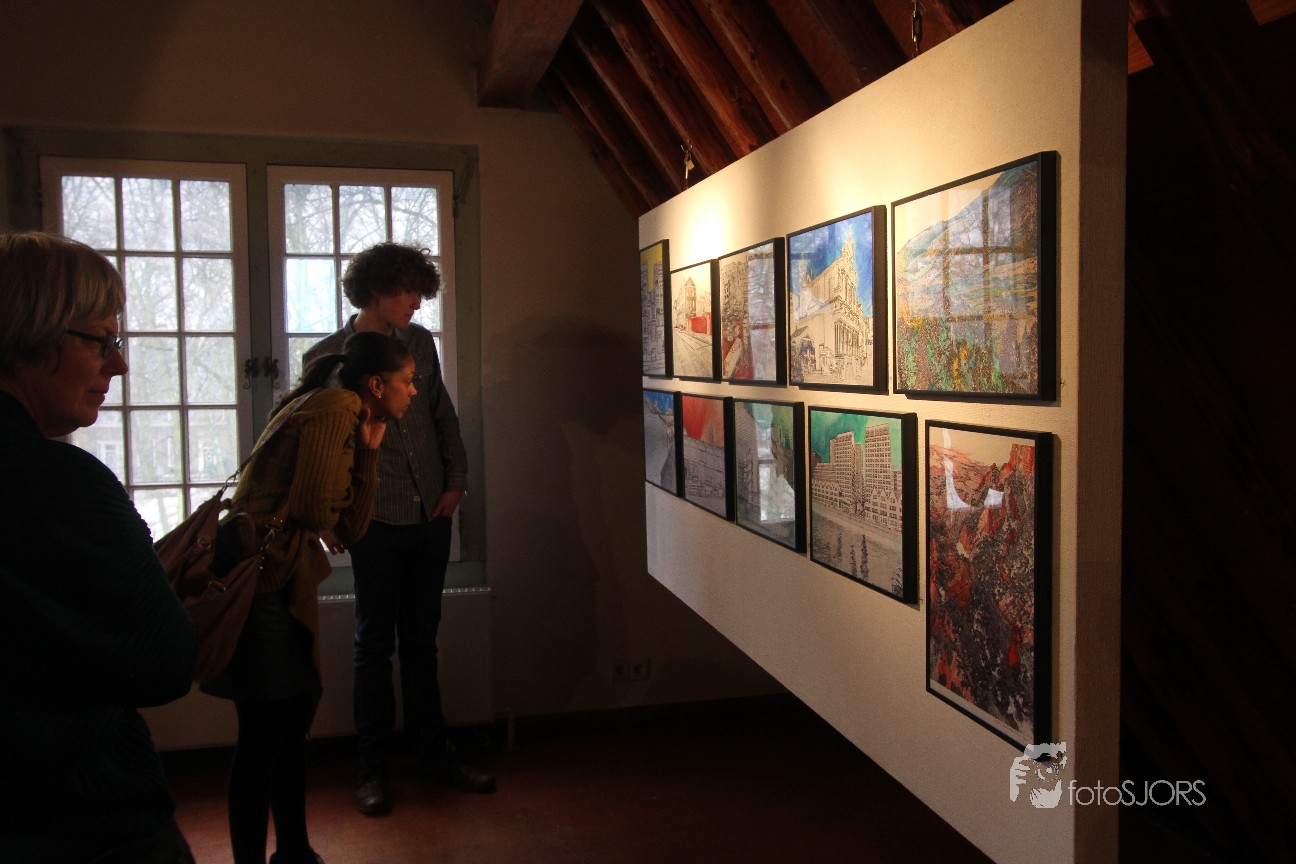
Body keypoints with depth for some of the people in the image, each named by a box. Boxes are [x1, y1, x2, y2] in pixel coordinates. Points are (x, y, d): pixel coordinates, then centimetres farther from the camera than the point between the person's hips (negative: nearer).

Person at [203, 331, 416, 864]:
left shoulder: (348, 420, 16)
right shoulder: (335, 408, -14)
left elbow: (349, 530, 10)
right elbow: (314, 510, -24)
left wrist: (367, 455, 5)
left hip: (285, 587, 10)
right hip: (260, 584, -10)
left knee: (296, 719, 18)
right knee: (265, 735, -1)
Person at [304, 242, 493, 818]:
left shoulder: (419, 344, 7)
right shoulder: (326, 358, -5)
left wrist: (456, 479, 5)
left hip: (432, 517, 4)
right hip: (376, 523, -4)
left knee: (421, 641, 14)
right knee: (375, 644, 6)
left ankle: (435, 755, 25)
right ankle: (374, 769, 19)